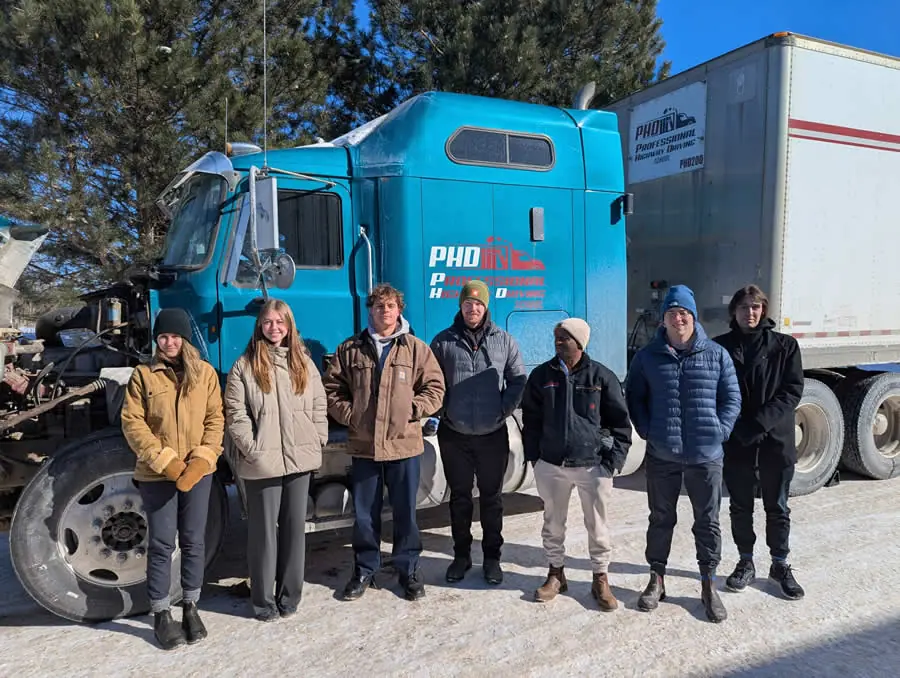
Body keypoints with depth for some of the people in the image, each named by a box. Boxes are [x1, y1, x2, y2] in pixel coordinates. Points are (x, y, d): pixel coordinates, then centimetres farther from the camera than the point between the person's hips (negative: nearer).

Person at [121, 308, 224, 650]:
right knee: (161, 544, 5)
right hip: (157, 473, -2)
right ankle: (161, 615, 19)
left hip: (198, 471, 2)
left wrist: (203, 459, -12)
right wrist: (165, 461, -15)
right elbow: (132, 422, -7)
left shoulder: (205, 372, 3)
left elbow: (215, 419, 1)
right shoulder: (143, 374, -1)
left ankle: (190, 608, 26)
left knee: (194, 541, 10)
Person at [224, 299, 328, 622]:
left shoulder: (304, 363, 10)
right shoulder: (244, 366, -1)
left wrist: (318, 440, 3)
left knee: (294, 527, 11)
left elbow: (319, 406, 12)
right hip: (262, 462, -3)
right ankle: (263, 600, 18)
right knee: (263, 530, 5)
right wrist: (251, 449, -12)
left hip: (300, 459, 4)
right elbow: (235, 413, -6)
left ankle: (290, 595, 24)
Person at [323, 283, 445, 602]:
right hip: (363, 446, 1)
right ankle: (365, 569, 30)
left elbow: (434, 388, 2)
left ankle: (409, 569, 28)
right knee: (364, 514, 12)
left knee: (406, 512, 10)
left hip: (404, 445, -1)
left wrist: (411, 411, -9)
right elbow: (331, 388, 8)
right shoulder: (350, 349, 4)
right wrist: (348, 415, -3)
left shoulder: (416, 349, 1)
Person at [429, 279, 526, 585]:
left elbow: (517, 380, 5)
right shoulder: (443, 341, 1)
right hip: (454, 435, 0)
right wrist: (442, 410, -4)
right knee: (459, 497, 12)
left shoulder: (504, 341, 3)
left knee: (492, 497, 10)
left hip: (493, 435, 0)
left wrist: (505, 409, -5)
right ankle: (461, 555, 27)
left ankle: (492, 556, 25)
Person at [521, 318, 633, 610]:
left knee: (597, 525, 9)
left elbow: (621, 421, -1)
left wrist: (614, 460, -5)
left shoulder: (601, 376, -6)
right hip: (550, 465, 2)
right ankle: (556, 573, 32)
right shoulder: (541, 375, 1)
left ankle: (601, 579, 27)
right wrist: (533, 457, 4)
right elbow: (531, 419, 8)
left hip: (593, 465, -2)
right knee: (553, 523, 14)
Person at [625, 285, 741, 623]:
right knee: (661, 519, 13)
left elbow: (732, 399, 5)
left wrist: (718, 433, -5)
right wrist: (647, 431, -3)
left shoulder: (716, 355, 1)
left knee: (708, 522, 10)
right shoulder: (647, 357, 2)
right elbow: (634, 398, 8)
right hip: (661, 455, 0)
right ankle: (656, 580, 28)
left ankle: (709, 585, 26)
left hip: (706, 455, 0)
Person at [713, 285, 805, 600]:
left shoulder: (785, 345, 0)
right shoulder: (721, 347, 0)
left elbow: (792, 391, -6)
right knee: (740, 507, 12)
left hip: (776, 440, 0)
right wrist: (738, 428, -13)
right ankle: (746, 563, 27)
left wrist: (760, 424, -16)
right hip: (735, 442, 1)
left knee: (777, 507, 11)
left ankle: (780, 565, 28)